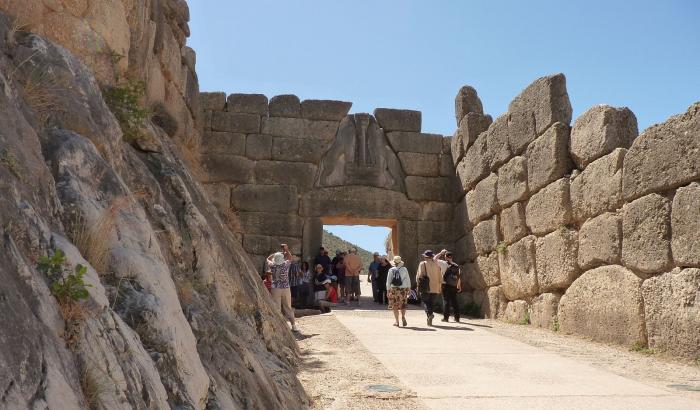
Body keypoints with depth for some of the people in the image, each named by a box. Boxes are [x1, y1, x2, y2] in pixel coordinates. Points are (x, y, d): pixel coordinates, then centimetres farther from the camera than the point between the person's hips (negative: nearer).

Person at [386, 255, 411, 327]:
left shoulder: (391, 270, -3)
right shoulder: (404, 269, -1)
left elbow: (388, 281, -1)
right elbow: (408, 280, 5)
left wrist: (388, 290, 5)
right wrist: (409, 288, 16)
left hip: (394, 289, -1)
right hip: (403, 289, 1)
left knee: (395, 306, 9)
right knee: (403, 305, 15)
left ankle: (396, 320, 8)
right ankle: (403, 317, -5)